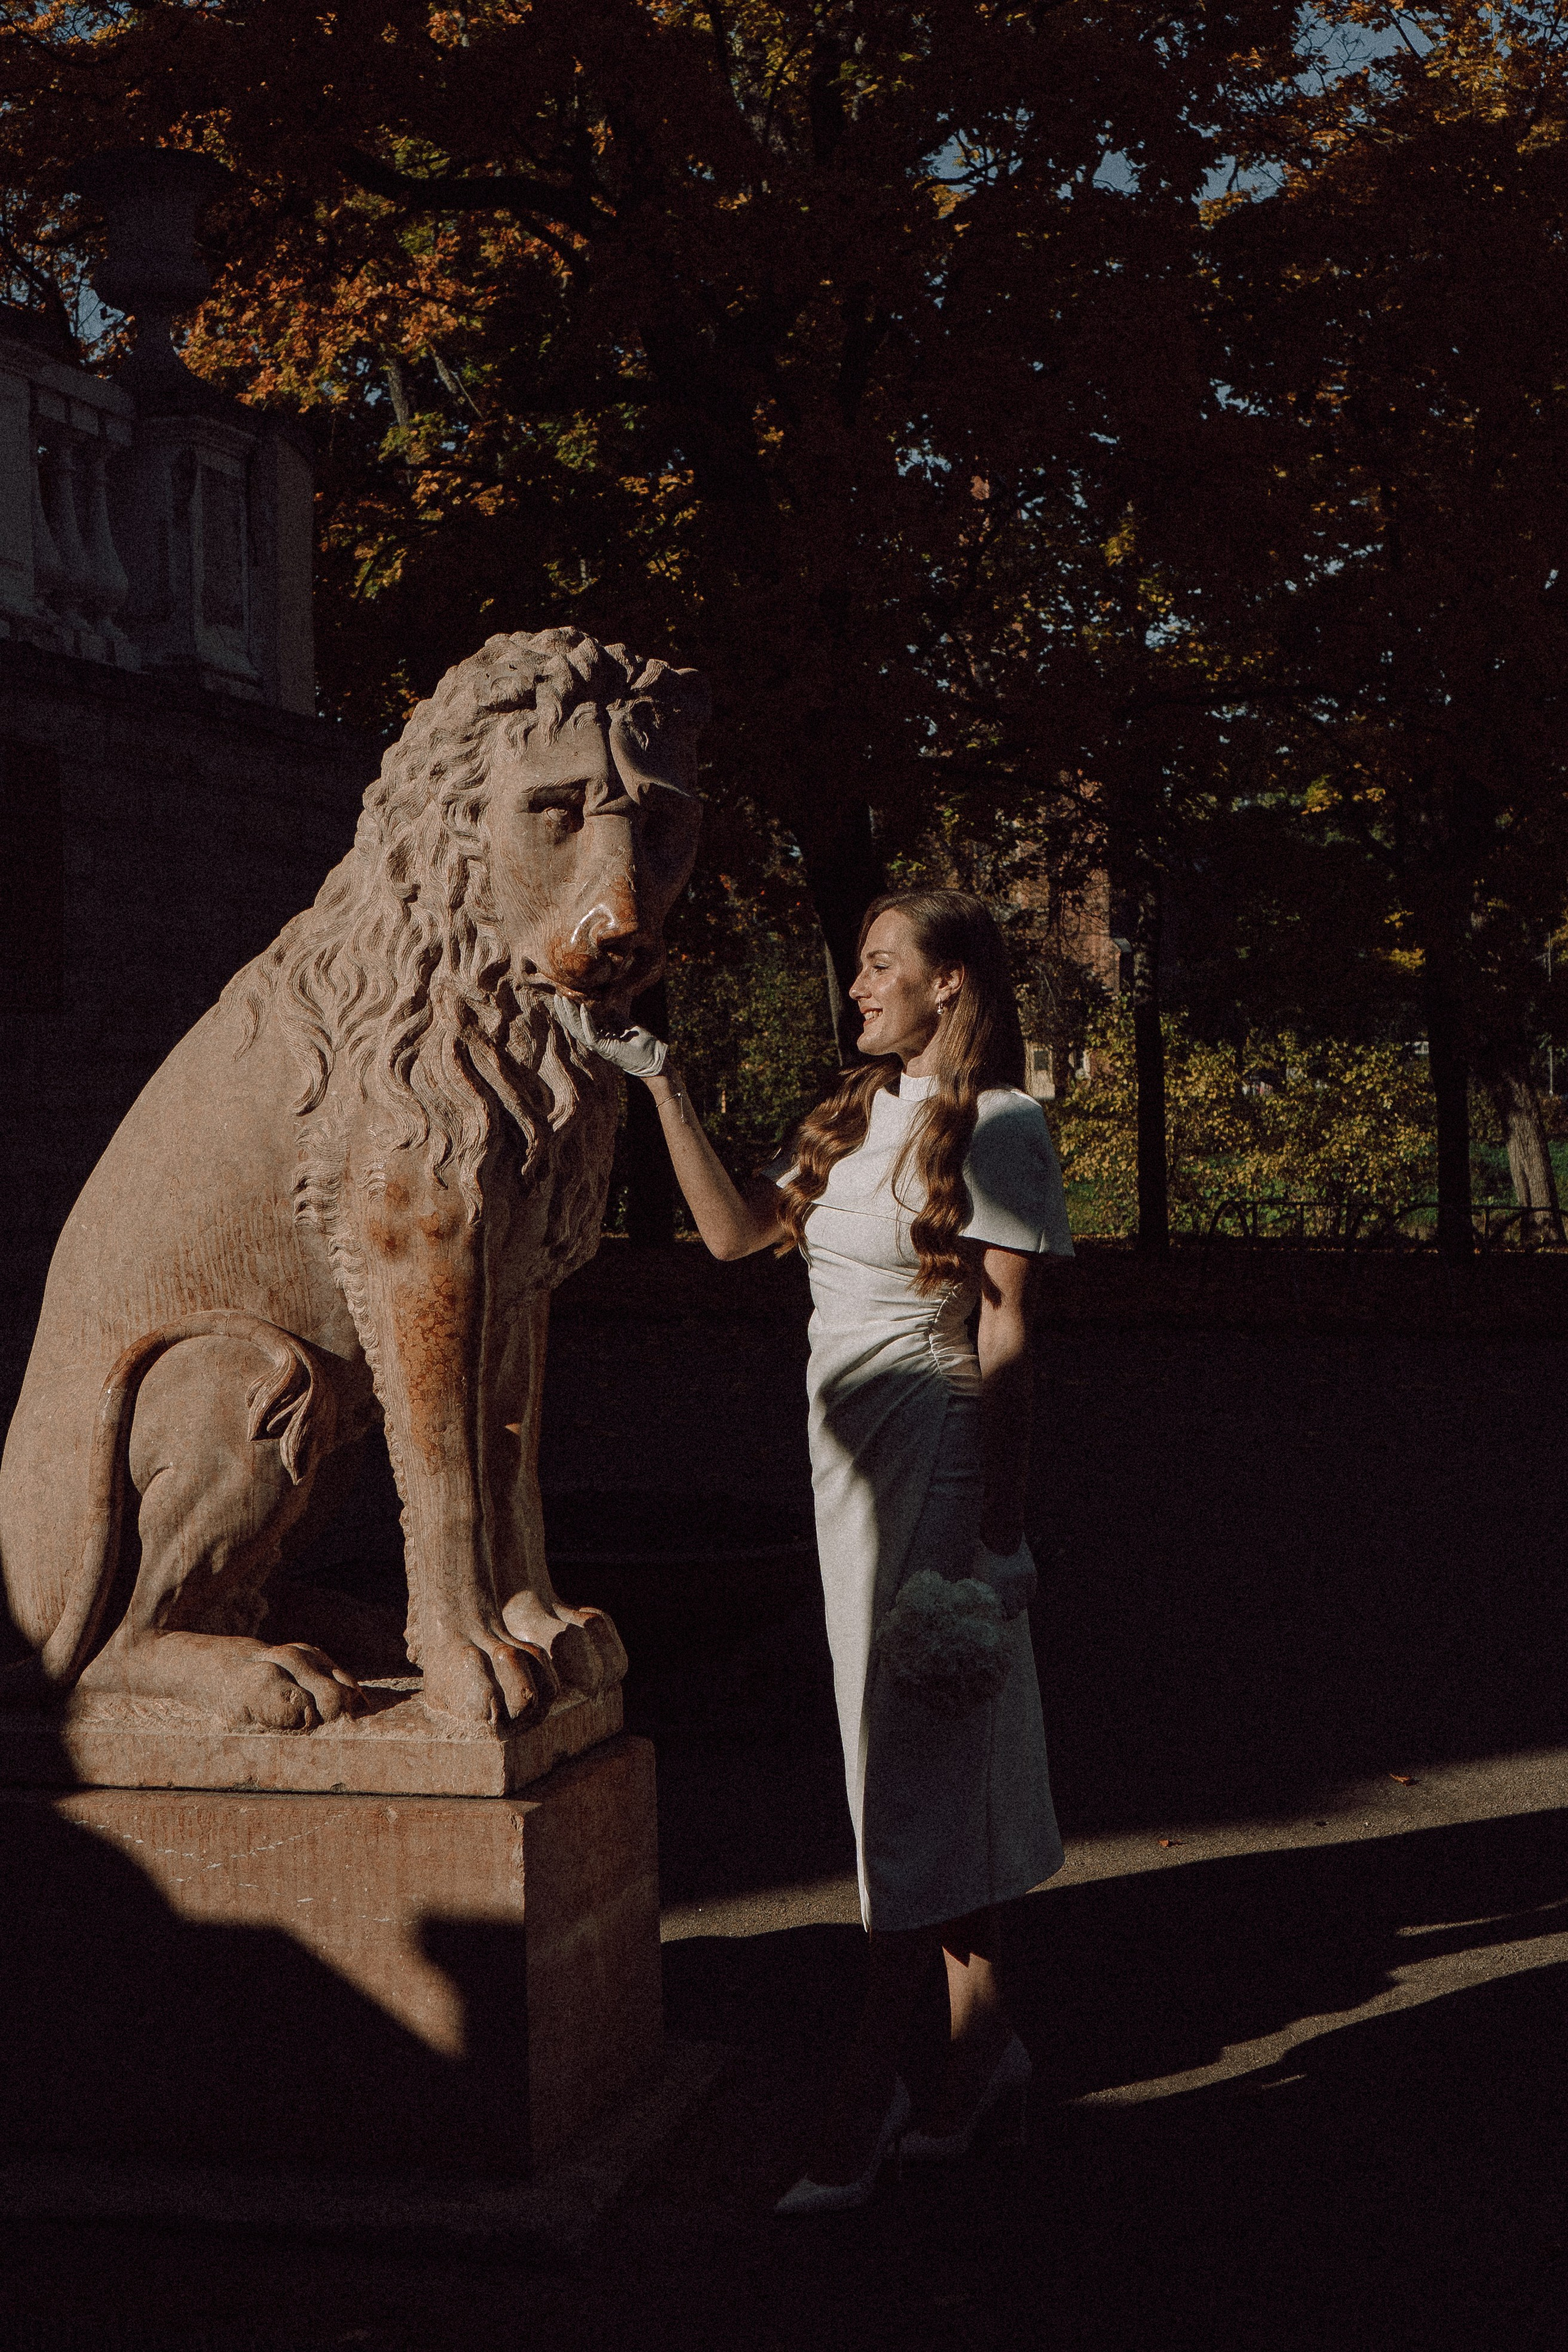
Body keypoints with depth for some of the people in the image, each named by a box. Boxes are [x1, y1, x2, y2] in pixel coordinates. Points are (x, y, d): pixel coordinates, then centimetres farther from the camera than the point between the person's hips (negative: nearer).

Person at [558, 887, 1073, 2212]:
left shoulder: (998, 1127, -8)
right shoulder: (857, 1118, 15)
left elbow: (1006, 1335, -12)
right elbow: (734, 1231, 11)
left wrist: (1000, 1526, -15)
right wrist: (661, 1082, 8)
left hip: (941, 1464, -8)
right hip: (853, 1459, 8)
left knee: (919, 1771, -5)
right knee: (939, 1769, 12)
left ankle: (868, 2095, -2)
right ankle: (984, 2048, 21)